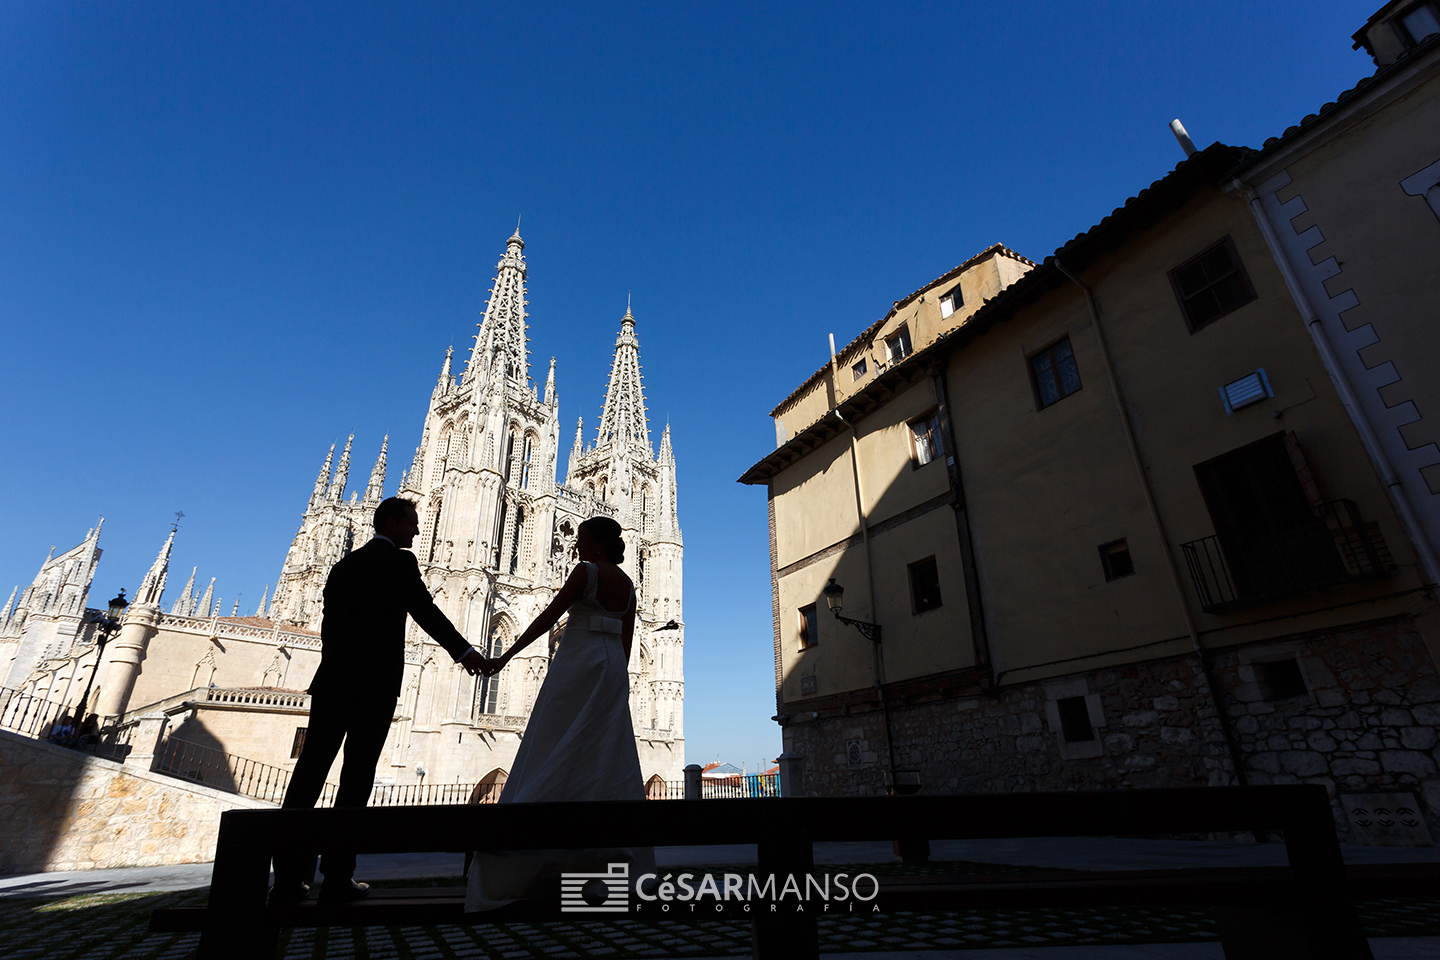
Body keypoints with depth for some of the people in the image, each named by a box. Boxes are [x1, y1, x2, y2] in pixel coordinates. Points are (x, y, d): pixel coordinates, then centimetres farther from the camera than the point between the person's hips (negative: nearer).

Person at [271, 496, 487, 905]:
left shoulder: (343, 566, 17)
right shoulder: (400, 561, -3)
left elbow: (328, 625, 17)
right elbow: (427, 611, -10)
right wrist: (464, 652, -5)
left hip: (331, 680, 6)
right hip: (376, 683, -6)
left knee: (310, 769, 6)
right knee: (357, 776, -3)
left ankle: (287, 877, 9)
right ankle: (337, 879, 0)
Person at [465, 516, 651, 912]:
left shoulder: (586, 571, -6)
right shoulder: (627, 583, 13)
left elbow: (548, 617, -10)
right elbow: (626, 640, 14)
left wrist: (505, 657, -8)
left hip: (577, 666, -6)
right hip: (612, 671, 7)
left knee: (557, 752, -3)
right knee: (609, 758, 6)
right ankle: (621, 857, 6)